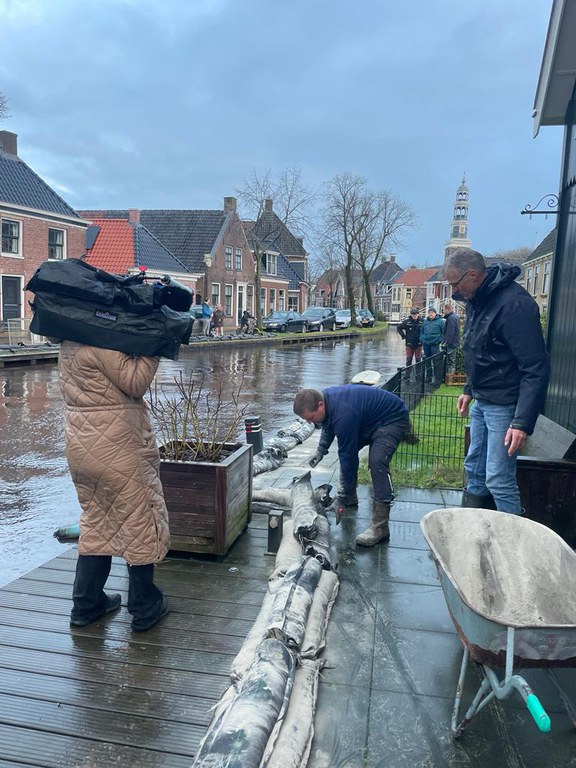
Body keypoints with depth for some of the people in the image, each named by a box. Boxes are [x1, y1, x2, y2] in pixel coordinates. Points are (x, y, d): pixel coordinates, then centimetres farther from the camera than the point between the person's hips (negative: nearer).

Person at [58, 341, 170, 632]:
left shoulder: (70, 341, 9)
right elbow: (135, 382, -19)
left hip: (81, 443, 9)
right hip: (114, 445, -9)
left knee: (97, 520, 19)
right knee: (140, 520, 5)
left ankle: (86, 603, 27)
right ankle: (144, 608, 17)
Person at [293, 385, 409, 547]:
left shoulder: (343, 415, -36)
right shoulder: (324, 397, -9)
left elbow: (348, 457, -29)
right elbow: (329, 425, 16)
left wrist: (342, 499, -22)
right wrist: (321, 450, 7)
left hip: (393, 418, -10)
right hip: (371, 419, 10)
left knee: (377, 461, -28)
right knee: (347, 450, 14)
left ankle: (380, 526, -26)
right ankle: (350, 497, 32)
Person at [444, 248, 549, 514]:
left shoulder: (514, 304, -23)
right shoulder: (477, 300, 6)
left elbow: (536, 369, -25)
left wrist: (523, 422, -27)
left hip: (504, 406, -9)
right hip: (481, 402, 10)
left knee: (499, 480, -6)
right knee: (474, 469, 19)